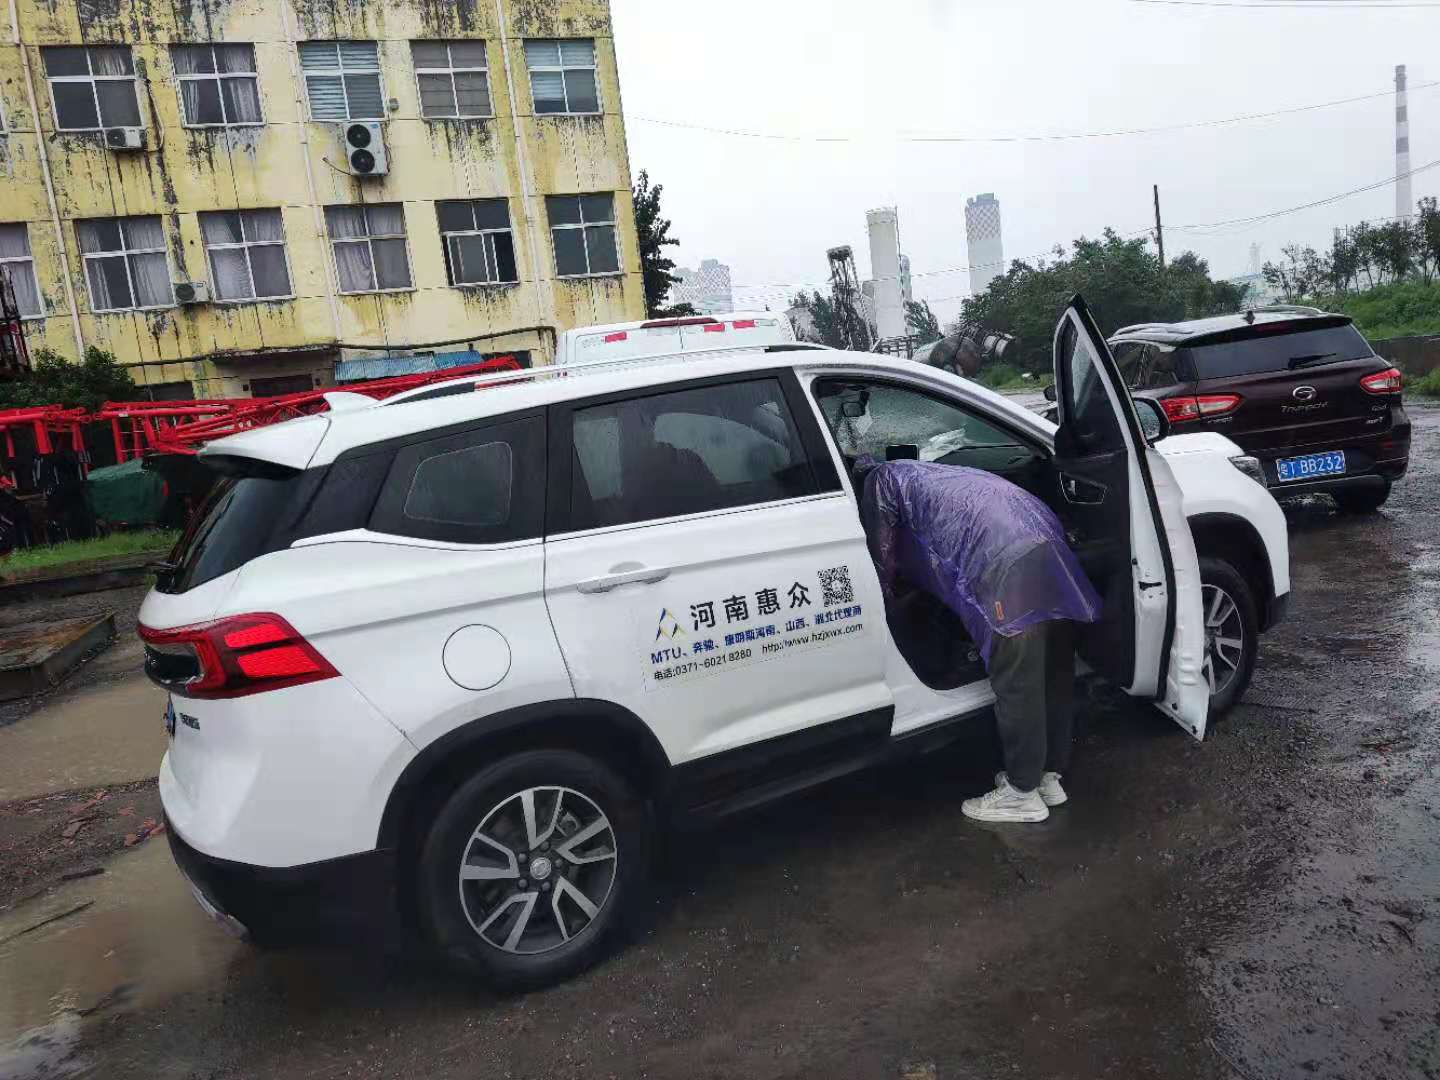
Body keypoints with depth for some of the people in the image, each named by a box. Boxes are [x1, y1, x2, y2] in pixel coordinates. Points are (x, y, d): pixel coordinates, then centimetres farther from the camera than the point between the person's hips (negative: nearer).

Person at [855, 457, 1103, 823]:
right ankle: (1049, 775, 30)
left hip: (1009, 563, -9)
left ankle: (1023, 793, 11)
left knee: (1015, 685, 0)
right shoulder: (926, 474, 38)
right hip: (1050, 545, 9)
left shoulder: (880, 480, 15)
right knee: (1055, 673, 15)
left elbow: (882, 563, 18)